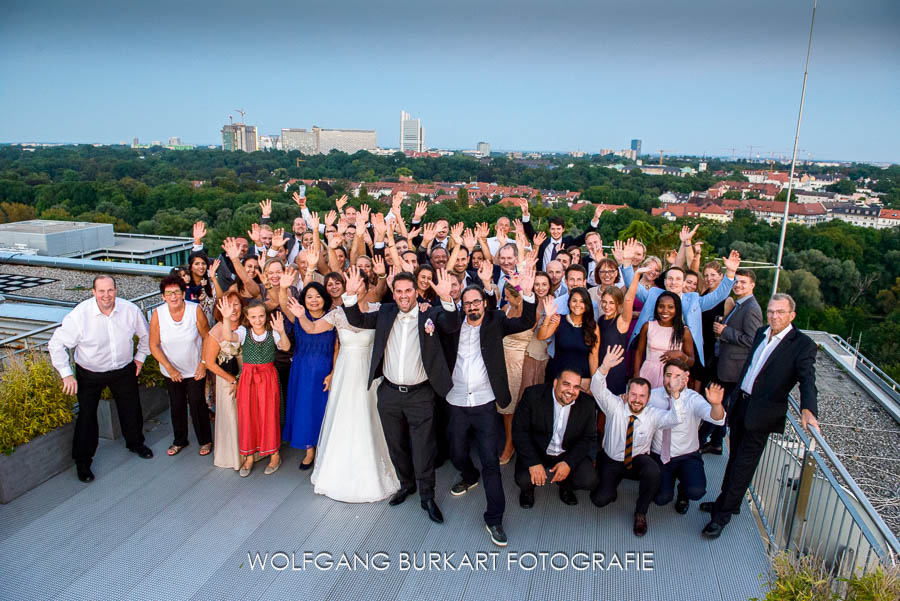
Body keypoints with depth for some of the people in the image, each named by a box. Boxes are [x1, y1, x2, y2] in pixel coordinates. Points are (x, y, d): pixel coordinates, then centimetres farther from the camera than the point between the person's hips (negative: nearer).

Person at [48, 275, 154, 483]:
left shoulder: (130, 310, -15)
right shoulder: (80, 314, -24)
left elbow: (145, 335, 6)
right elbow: (56, 344, -14)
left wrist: (140, 357, 8)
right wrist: (66, 373, -16)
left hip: (124, 370, 3)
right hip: (90, 374, -2)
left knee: (131, 409, 17)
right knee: (86, 416, 5)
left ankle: (135, 443, 43)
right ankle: (82, 461, 24)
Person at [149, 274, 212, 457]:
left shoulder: (195, 310, -19)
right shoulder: (158, 314, -15)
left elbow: (207, 337, -9)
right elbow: (154, 345, -8)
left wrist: (203, 363, -11)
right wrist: (169, 368, -12)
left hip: (195, 370, -2)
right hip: (172, 371, 2)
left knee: (198, 405, 4)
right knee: (177, 407, 16)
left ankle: (205, 441, 25)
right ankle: (179, 441, 38)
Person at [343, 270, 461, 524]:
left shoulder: (431, 313, -8)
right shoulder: (385, 312, 3)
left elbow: (452, 326, -24)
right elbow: (357, 320, 1)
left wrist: (446, 299, -42)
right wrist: (350, 294, -16)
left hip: (420, 395, -4)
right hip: (389, 393, 4)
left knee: (423, 448, 4)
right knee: (396, 445, 19)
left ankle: (427, 495, 22)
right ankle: (407, 484, 41)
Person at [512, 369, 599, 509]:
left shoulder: (587, 405, -11)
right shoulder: (533, 395, -18)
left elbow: (589, 438, -2)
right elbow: (519, 430, -15)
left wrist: (569, 463, -16)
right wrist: (534, 462, -24)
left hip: (569, 454, 2)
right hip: (536, 451, -2)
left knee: (589, 481, -21)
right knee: (523, 480, -28)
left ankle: (565, 485, 16)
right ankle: (528, 488, 13)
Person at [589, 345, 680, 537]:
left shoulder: (653, 415, -10)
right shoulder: (615, 406, -13)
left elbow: (675, 419, -26)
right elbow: (597, 389, -28)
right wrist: (605, 368, -47)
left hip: (638, 460, 1)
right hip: (611, 461, 0)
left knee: (653, 472, -35)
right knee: (600, 499, -18)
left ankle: (641, 513, -8)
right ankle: (611, 485, 21)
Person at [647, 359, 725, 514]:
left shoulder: (693, 398, -13)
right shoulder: (653, 395, -8)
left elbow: (717, 419, -31)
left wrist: (716, 404, -53)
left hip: (687, 456, 0)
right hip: (659, 456, 1)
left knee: (696, 491, -26)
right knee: (662, 498, -17)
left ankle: (683, 494, 13)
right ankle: (669, 478, 19)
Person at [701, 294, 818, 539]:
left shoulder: (803, 345, -12)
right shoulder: (761, 333, 7)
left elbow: (807, 380, -24)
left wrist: (807, 409, -40)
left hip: (762, 413, -6)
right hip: (740, 403, 6)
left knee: (743, 464, 1)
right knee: (735, 457, 19)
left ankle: (722, 515, 11)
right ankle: (726, 502, 35)